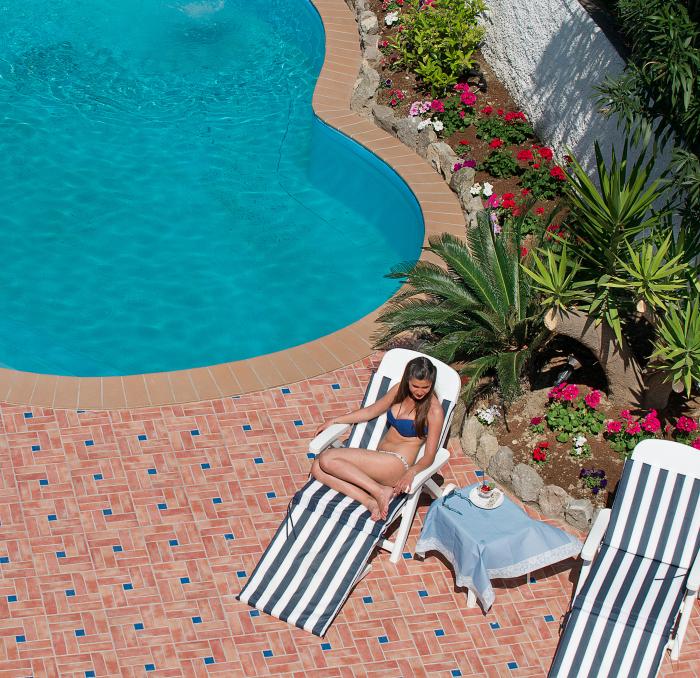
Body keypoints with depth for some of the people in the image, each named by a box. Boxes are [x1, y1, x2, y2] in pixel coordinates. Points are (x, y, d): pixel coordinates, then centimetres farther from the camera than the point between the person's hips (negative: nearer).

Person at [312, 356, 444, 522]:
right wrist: (335, 420, 16)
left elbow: (429, 456, -13)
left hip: (396, 464, -8)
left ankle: (379, 491, -17)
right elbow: (371, 411, 21)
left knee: (327, 459, -20)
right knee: (317, 468, -13)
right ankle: (370, 502, -24)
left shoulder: (434, 411, -12)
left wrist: (411, 472, -33)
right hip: (378, 459, 8)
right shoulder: (399, 390, 8)